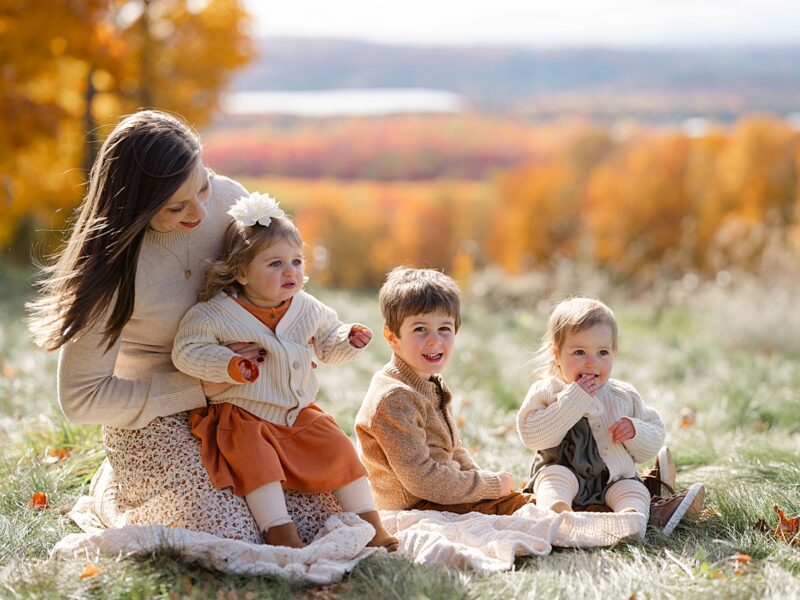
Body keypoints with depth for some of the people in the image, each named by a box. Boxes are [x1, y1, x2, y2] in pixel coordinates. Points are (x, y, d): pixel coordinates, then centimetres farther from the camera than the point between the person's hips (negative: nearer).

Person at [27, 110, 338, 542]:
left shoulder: (226, 199, -12)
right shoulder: (112, 269, -26)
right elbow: (80, 399, -21)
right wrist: (199, 387, -22)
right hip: (152, 418, -6)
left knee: (324, 507, -2)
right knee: (232, 539, -20)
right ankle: (116, 491, 11)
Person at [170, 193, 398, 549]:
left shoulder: (307, 309, 4)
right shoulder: (216, 314, -12)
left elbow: (327, 345, 17)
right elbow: (187, 351, -14)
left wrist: (349, 340, -5)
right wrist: (227, 366, -29)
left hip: (299, 413, 5)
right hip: (242, 416, -4)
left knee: (338, 448, -6)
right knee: (255, 456, -31)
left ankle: (369, 522, 4)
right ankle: (278, 530, -29)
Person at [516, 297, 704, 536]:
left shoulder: (624, 396, 10)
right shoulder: (546, 392, -1)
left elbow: (654, 442, 14)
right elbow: (532, 435, -17)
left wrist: (634, 431, -11)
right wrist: (573, 400, -19)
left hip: (614, 481, 3)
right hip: (566, 472, -3)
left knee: (633, 489, -25)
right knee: (554, 475, -33)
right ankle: (554, 512, -62)